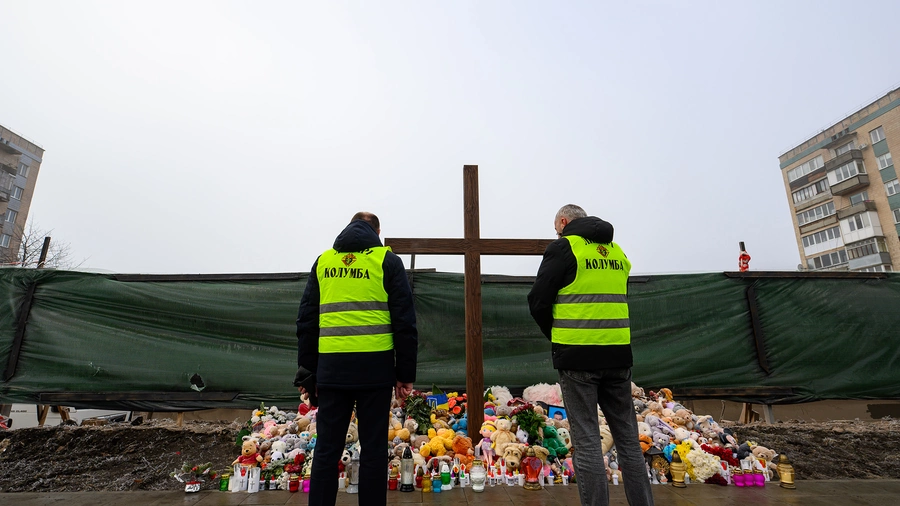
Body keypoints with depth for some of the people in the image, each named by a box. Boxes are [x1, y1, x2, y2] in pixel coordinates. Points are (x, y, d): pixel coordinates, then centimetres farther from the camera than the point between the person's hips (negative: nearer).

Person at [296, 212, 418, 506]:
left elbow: (306, 321, 12)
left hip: (332, 367, 3)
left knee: (327, 448, 11)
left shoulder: (323, 262, 12)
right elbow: (404, 321, -2)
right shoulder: (387, 261, 3)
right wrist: (405, 373, 3)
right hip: (375, 367, -2)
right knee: (373, 447, 8)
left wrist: (307, 370, 17)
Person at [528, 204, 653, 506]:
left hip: (578, 356, -6)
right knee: (628, 437, 16)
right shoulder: (617, 251, 14)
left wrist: (555, 335, 10)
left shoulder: (564, 248, -5)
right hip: (618, 355, 6)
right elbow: (615, 301, 18)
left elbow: (538, 302, -6)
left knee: (586, 440, 3)